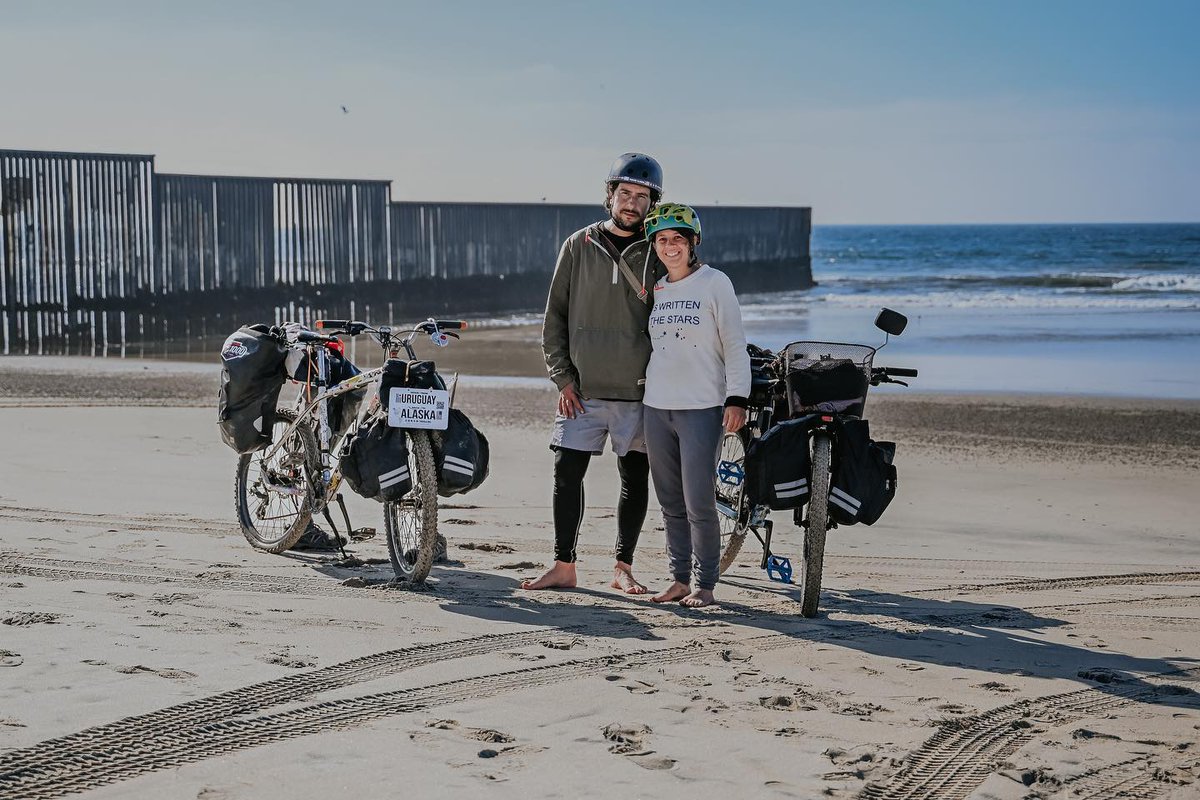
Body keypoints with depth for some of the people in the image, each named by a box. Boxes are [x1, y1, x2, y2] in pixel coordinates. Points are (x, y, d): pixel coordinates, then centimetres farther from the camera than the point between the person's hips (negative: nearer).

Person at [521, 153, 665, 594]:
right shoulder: (579, 246, 4)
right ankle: (564, 567, 7)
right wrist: (563, 376, 0)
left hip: (638, 392, 0)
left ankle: (623, 567, 17)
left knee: (635, 479, 6)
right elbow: (555, 314, 7)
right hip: (583, 390, 1)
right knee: (567, 473, -1)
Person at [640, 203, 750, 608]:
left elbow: (735, 344, -4)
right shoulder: (655, 289, 13)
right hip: (657, 407, 5)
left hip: (701, 408, -5)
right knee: (671, 503, 8)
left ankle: (705, 585, 2)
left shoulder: (715, 283, -2)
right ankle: (680, 579, 16)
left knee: (699, 503, -7)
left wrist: (737, 399, -12)